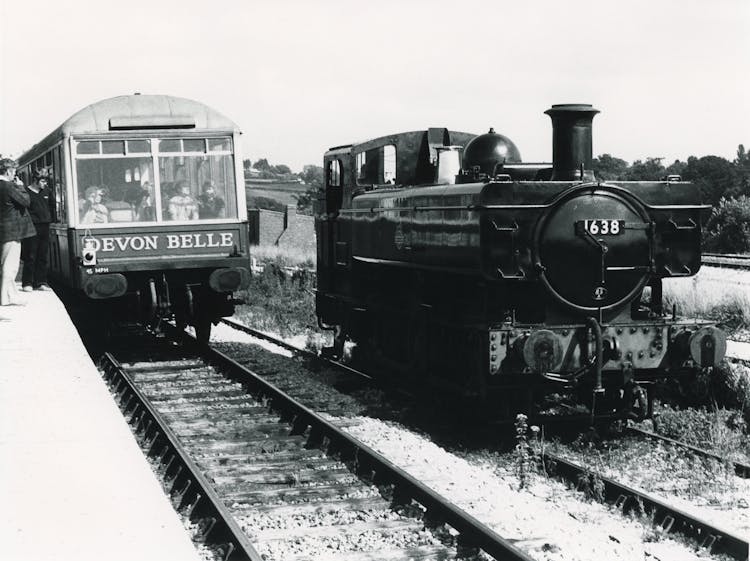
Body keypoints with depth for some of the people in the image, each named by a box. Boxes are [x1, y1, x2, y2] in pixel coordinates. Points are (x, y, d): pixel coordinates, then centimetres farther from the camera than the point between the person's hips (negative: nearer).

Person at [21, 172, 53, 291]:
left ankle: (40, 282, 13)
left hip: (45, 227, 6)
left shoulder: (46, 192, 13)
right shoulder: (26, 192, -5)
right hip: (32, 227, -6)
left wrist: (50, 218, 13)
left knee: (43, 257, 7)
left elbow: (51, 206, 24)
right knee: (30, 257, -4)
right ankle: (27, 283, 1)